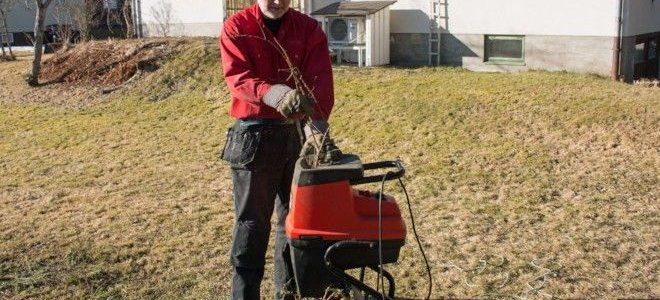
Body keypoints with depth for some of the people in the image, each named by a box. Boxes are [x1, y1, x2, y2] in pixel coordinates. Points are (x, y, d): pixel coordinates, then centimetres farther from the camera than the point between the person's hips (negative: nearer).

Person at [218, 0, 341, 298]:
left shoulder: (309, 29, 2)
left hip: (298, 132, 3)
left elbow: (320, 80, -11)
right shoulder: (236, 27, -3)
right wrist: (273, 93, -38)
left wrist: (316, 126, -28)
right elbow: (236, 76, -18)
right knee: (251, 222, 2)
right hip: (253, 134, -3)